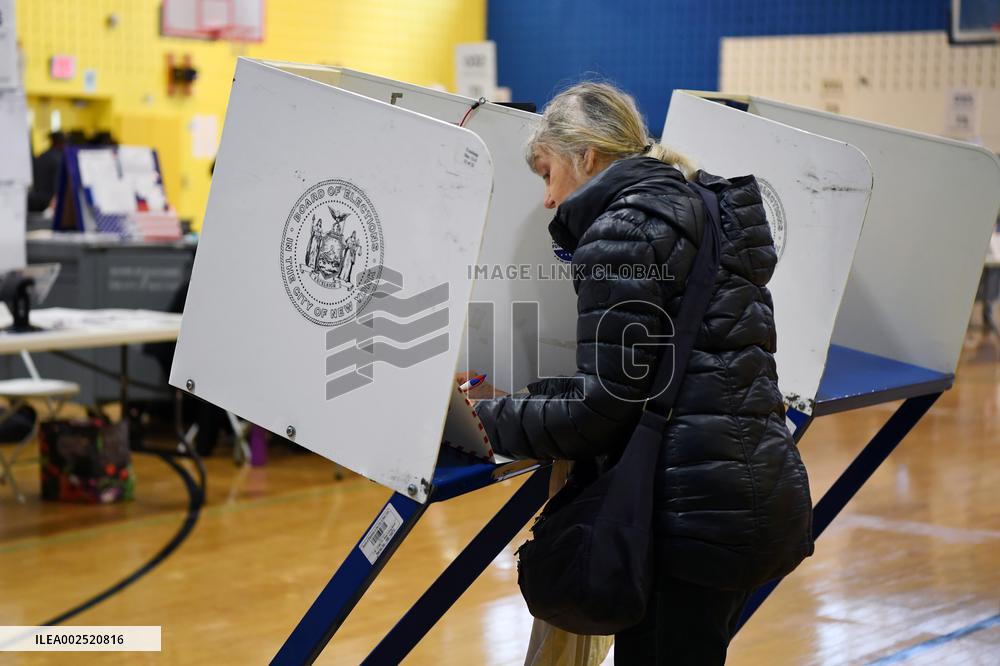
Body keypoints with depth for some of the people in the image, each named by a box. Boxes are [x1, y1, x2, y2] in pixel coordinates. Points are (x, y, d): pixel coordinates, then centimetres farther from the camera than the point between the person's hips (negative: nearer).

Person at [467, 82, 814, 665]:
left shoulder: (622, 230, -10)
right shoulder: (698, 208, 19)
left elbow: (601, 409, -14)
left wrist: (486, 419, -1)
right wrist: (519, 398, 18)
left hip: (697, 508, -10)